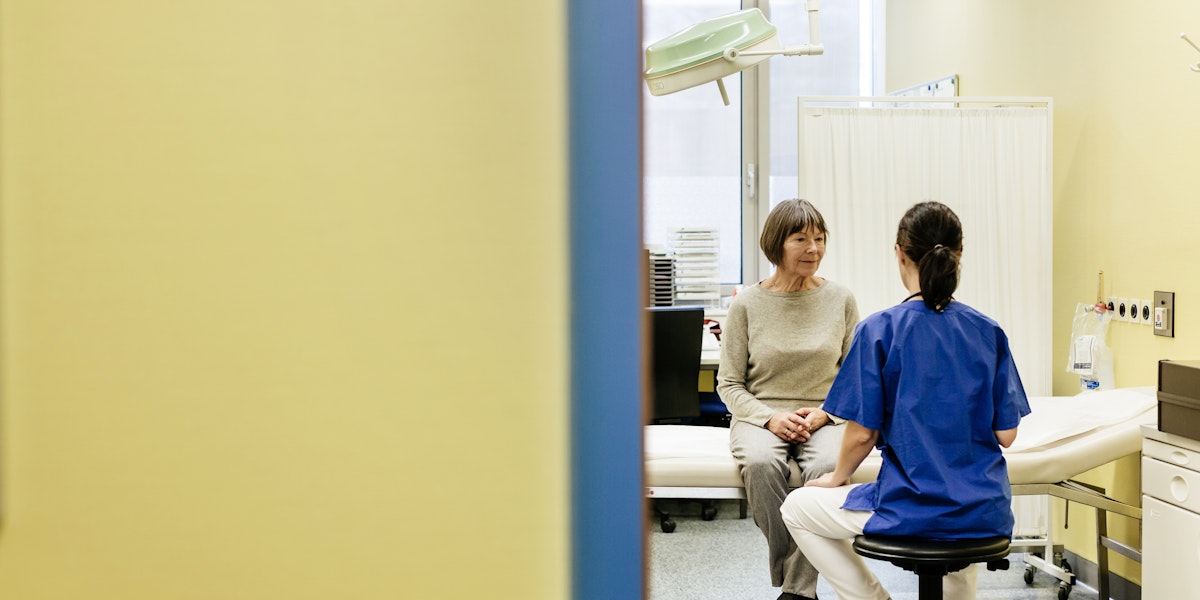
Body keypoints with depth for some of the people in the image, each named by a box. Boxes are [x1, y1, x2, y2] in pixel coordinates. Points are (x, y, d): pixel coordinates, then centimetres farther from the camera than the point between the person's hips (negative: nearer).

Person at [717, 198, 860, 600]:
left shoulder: (840, 299, 5)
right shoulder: (747, 304, 1)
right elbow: (729, 384, 4)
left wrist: (824, 413, -9)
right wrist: (770, 418, -13)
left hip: (824, 419, 1)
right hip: (760, 416, 0)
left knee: (827, 465, -34)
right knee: (760, 462, -35)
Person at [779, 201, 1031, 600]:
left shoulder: (879, 330, -12)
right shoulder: (988, 332, 0)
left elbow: (863, 432, -10)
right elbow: (1006, 433, 2)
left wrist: (838, 478, 9)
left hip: (912, 512, -5)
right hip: (986, 514, 5)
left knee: (797, 508, 18)